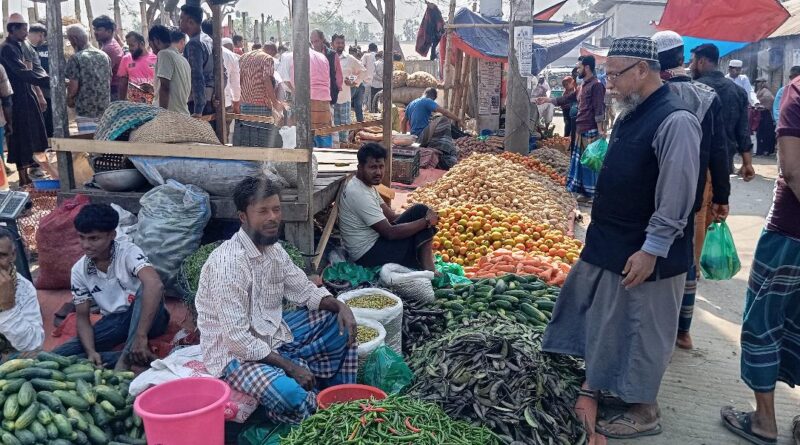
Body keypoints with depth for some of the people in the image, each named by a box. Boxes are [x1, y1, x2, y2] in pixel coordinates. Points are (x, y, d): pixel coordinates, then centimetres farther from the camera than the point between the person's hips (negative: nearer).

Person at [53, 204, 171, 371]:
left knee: (145, 288, -36)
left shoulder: (128, 252, -20)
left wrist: (141, 336, -44)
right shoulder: (79, 270, -4)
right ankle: (131, 356, -26)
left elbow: (155, 285, -39)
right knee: (58, 355, -16)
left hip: (148, 318, -4)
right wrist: (91, 351, -19)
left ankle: (125, 359, -35)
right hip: (114, 322, 5)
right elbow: (82, 316, 1)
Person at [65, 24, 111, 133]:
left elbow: (74, 86, -12)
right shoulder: (104, 56, 7)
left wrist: (69, 99, 6)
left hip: (85, 109, -6)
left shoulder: (76, 58, -10)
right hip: (105, 108, 6)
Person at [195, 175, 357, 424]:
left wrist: (339, 306, -9)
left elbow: (303, 290, 11)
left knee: (340, 323, 5)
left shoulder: (274, 249, 0)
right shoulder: (228, 262, -26)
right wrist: (290, 367, -23)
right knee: (288, 393, -35)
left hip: (273, 334, 9)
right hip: (236, 352, -9)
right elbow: (238, 338, -28)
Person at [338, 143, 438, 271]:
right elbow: (390, 233, -25)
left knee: (420, 211, 1)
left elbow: (391, 216, 8)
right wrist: (426, 221, -17)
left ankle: (428, 269, -4)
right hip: (367, 255, -10)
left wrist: (425, 216, -7)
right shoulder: (359, 194, -24)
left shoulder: (367, 185, 9)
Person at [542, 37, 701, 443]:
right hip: (609, 243, 9)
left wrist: (651, 250, -22)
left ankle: (643, 412, 25)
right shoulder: (631, 114, 7)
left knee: (642, 331, 7)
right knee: (602, 319, 19)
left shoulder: (674, 120, -21)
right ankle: (594, 387, 36)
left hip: (643, 253, -9)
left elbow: (676, 196, -23)